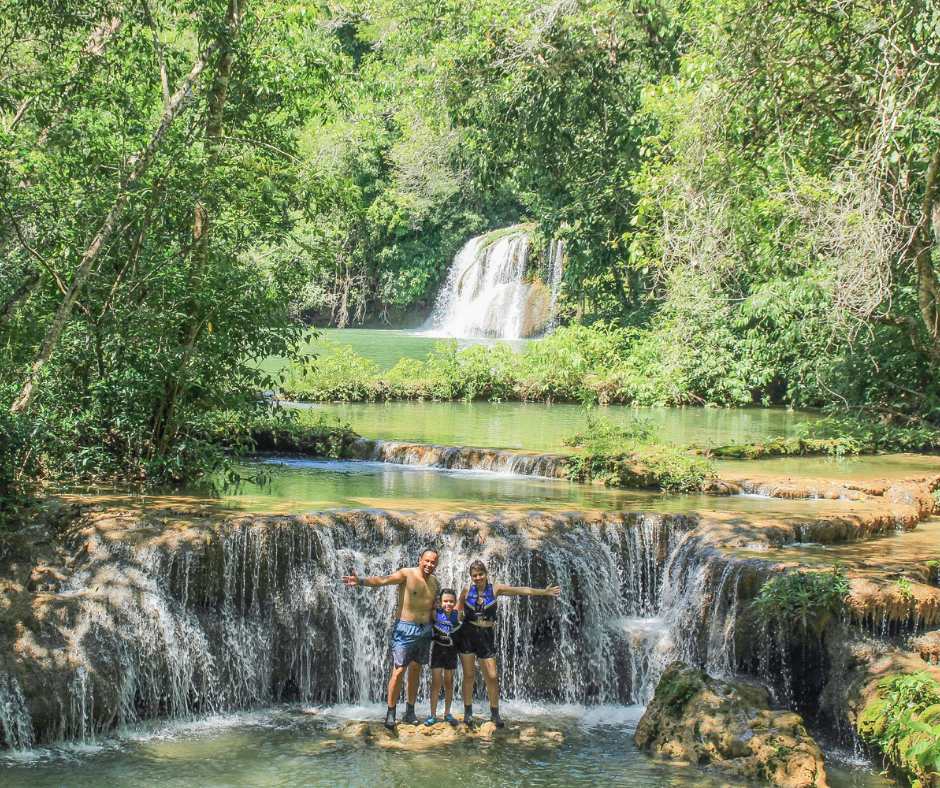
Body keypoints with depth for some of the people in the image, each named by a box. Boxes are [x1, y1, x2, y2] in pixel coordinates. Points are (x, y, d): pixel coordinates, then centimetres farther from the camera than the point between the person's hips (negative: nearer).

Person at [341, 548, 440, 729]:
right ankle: (390, 713, -1)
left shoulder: (434, 581, 10)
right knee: (398, 671, -8)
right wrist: (361, 581, -41)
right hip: (405, 628, -6)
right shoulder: (406, 574, -9)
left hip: (425, 630, 6)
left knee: (415, 671, 10)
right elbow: (383, 580, -25)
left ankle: (410, 712, 17)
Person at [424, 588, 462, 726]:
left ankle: (447, 713, 21)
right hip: (438, 650, -2)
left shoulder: (457, 615, -6)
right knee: (436, 682, -5)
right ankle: (433, 715, 2)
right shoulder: (436, 614, -11)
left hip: (452, 651, 2)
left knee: (449, 682, 10)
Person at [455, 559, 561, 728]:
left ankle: (495, 713, 9)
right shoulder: (467, 591, 4)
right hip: (467, 634, 0)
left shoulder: (495, 589, 3)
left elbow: (522, 590, 2)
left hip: (486, 635, 0)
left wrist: (544, 592, -1)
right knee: (469, 676, 4)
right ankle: (468, 712, 16)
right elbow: (457, 610, 18)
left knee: (491, 676, -4)